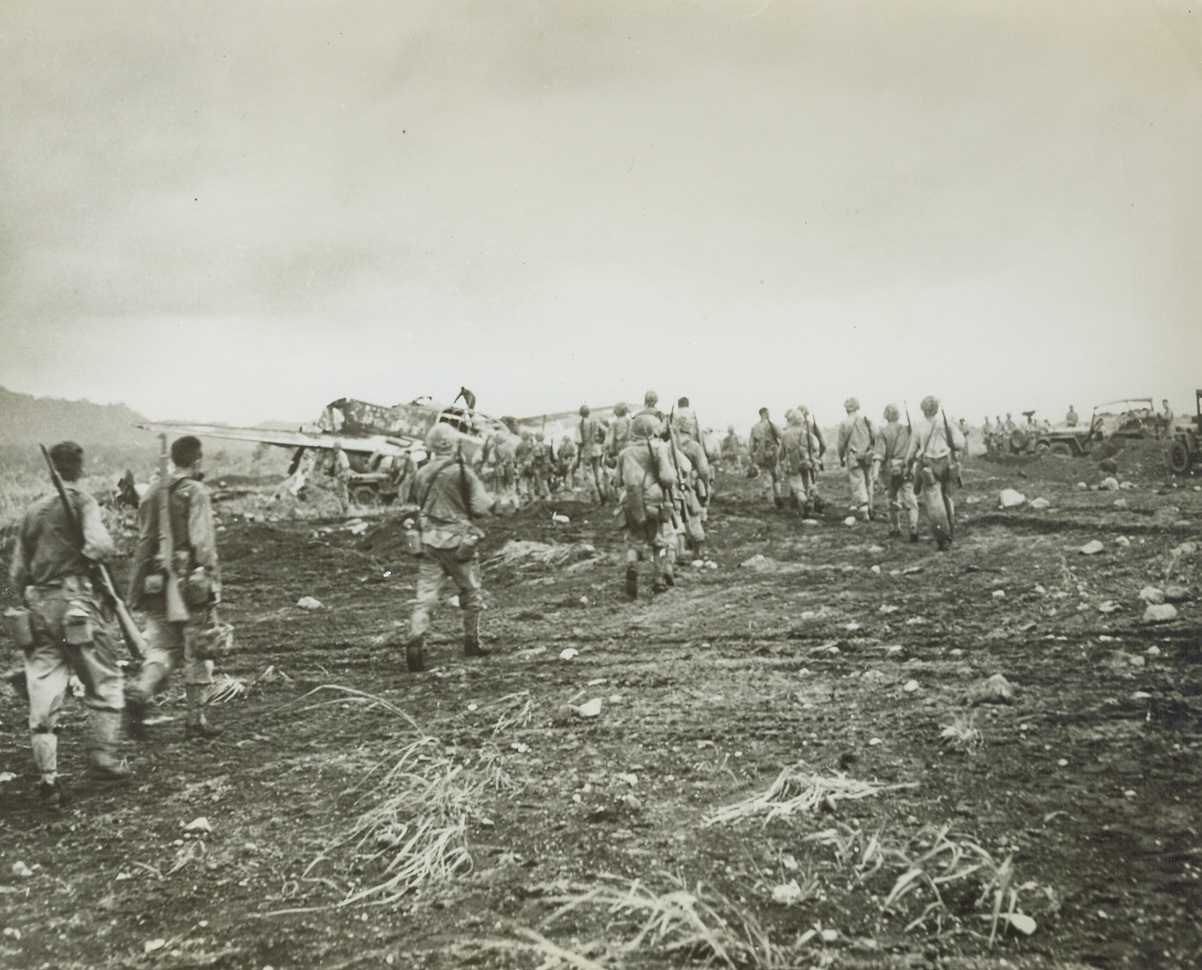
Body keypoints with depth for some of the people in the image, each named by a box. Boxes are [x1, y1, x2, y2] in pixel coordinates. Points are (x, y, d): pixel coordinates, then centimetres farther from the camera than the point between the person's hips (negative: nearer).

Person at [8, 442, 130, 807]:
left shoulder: (32, 511, 13)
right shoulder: (82, 501, -5)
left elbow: (17, 572, 15)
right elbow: (100, 545, -23)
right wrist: (88, 556, -2)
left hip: (38, 609, 5)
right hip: (77, 603, -5)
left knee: (43, 695, 6)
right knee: (104, 684, 10)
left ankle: (48, 780, 6)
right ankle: (105, 759, 13)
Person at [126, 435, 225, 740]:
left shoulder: (152, 493, 11)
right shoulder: (196, 492, -10)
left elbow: (144, 543, 14)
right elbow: (203, 543, -16)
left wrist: (135, 590, 20)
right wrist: (213, 582, -12)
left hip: (156, 583, 6)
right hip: (190, 583, -6)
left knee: (161, 648, 12)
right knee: (197, 654, 5)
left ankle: (140, 693, -13)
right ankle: (195, 720, 11)